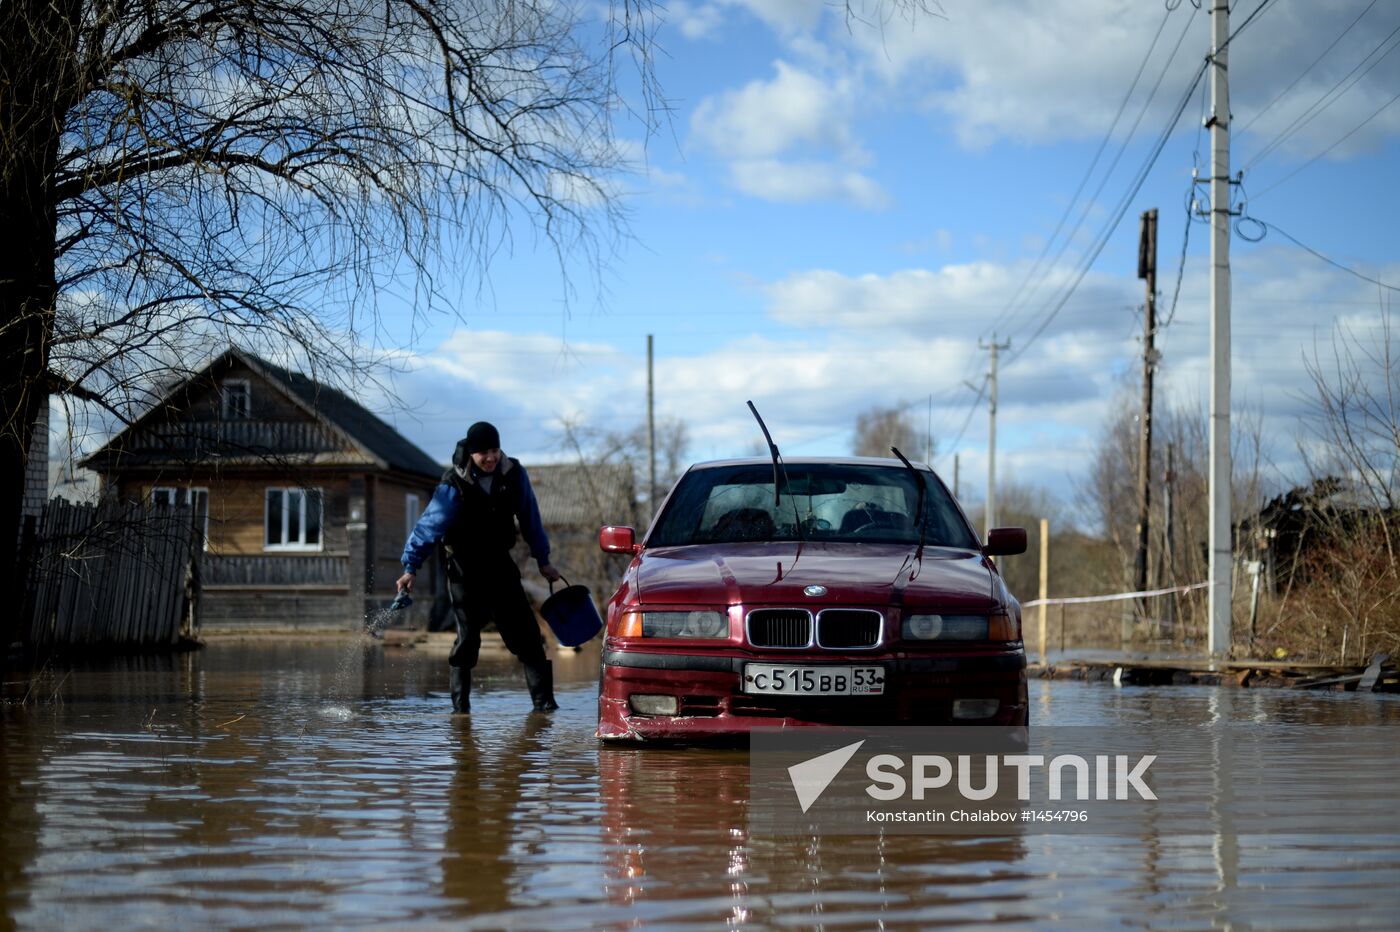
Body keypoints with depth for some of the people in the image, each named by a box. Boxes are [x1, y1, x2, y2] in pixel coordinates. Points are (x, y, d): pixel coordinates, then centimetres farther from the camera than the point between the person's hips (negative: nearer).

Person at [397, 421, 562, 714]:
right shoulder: (454, 486, -17)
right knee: (468, 636, -5)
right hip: (464, 569, -3)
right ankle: (460, 704, 6)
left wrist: (543, 561, 11)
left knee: (525, 632, -4)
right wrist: (411, 567, -23)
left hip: (500, 564, 3)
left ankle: (543, 700, -4)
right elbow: (429, 525, -17)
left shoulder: (513, 475, -6)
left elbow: (530, 519, 5)